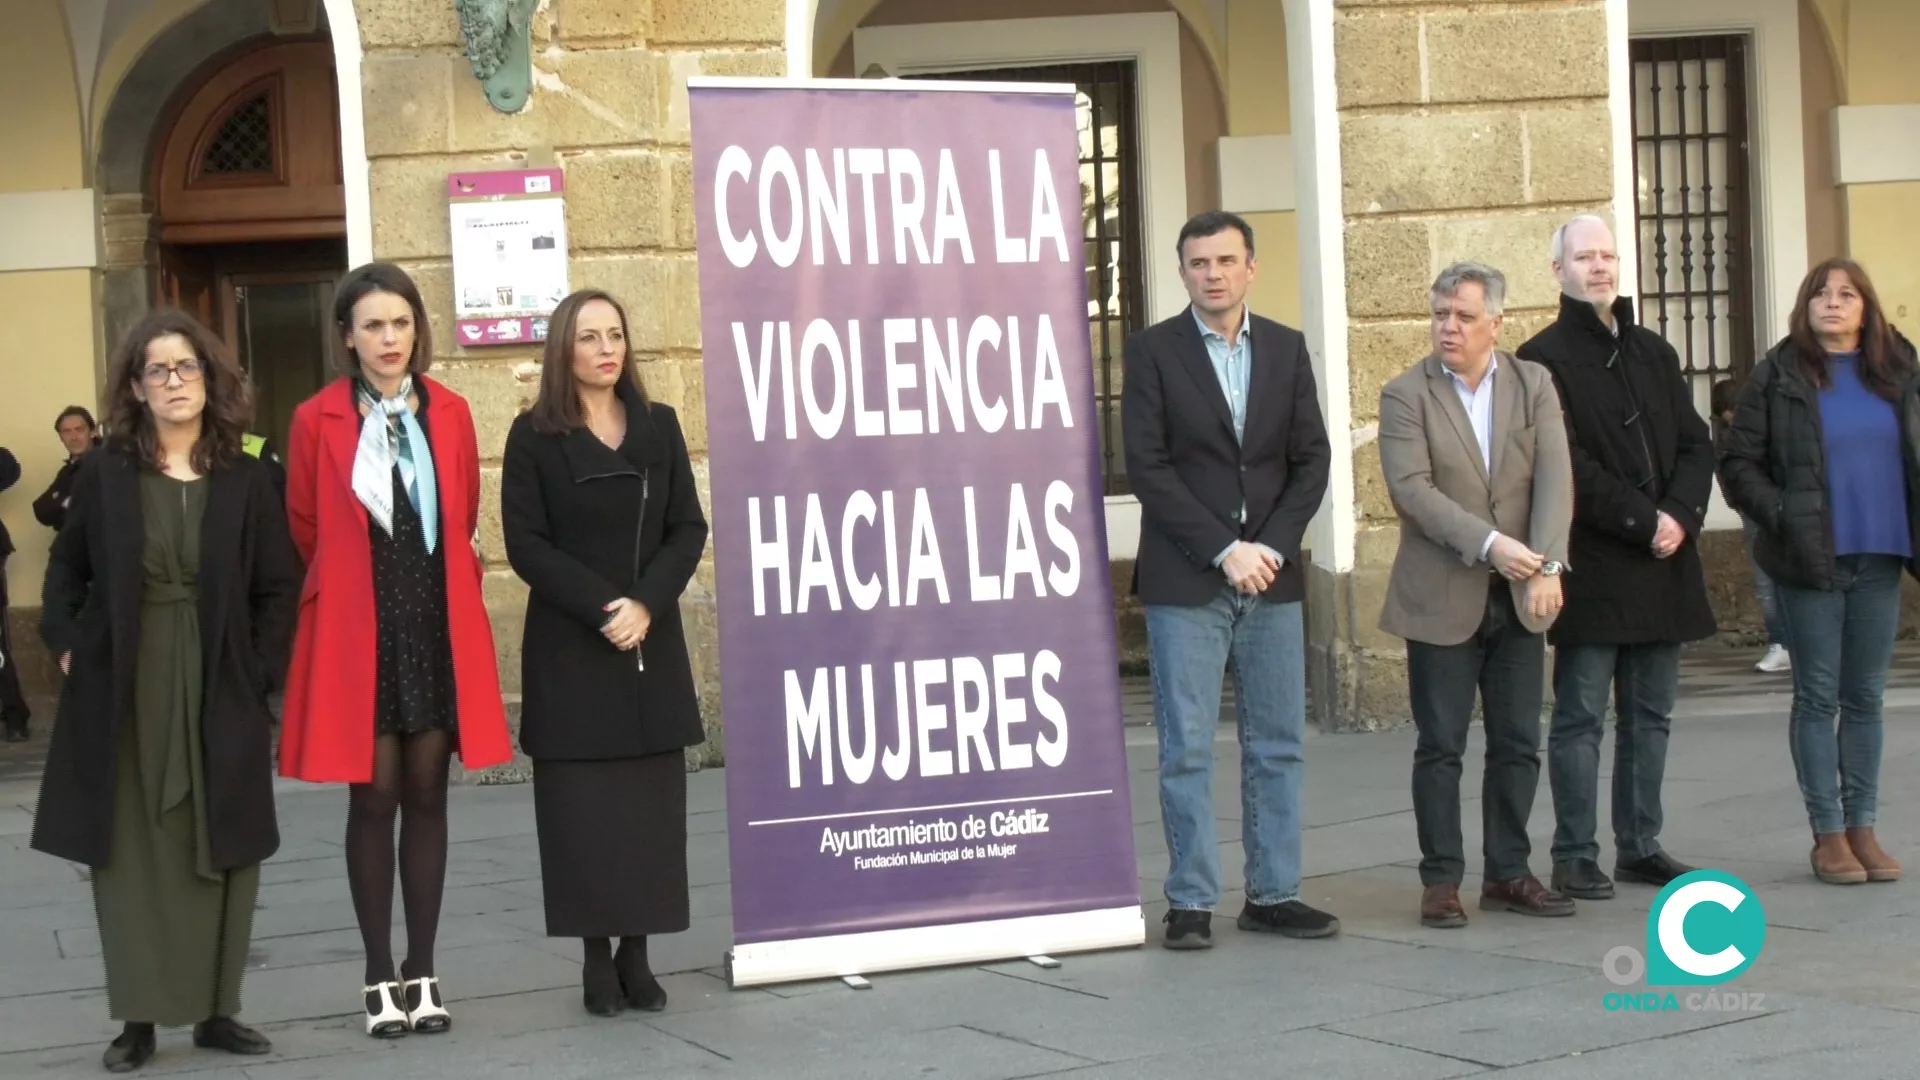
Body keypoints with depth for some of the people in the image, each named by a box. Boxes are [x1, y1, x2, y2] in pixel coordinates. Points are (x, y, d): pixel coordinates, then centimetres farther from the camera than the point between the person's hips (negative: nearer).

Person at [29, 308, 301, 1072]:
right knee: (130, 853, 1)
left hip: (218, 692, 1)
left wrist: (260, 670, -4)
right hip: (120, 691, 0)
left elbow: (278, 586, 4)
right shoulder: (103, 472, 1)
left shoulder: (243, 478, 1)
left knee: (219, 850, 4)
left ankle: (216, 1009, 14)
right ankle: (137, 1019, 7)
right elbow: (67, 566, 11)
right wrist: (64, 642, -2)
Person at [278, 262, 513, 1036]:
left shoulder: (451, 413, 4)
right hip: (357, 634, -2)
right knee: (373, 799, 2)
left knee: (427, 796, 7)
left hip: (440, 629, 3)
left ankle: (423, 973, 15)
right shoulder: (317, 420, -5)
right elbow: (304, 532, 6)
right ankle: (381, 978, 11)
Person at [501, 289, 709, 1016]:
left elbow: (689, 530, 4)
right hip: (571, 648, -3)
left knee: (651, 800, 2)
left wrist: (645, 603, -12)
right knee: (582, 803, -2)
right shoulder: (534, 435, -1)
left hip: (653, 643, 3)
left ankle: (636, 955, 9)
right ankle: (597, 960, 5)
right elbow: (525, 545, -7)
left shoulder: (659, 426, 8)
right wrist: (601, 607, -16)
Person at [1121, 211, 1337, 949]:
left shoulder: (1286, 349, 10)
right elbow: (1147, 466, -7)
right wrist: (1224, 550, -13)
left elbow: (1312, 458, 7)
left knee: (1277, 745, 6)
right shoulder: (1152, 351, -1)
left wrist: (1272, 546, -7)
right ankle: (1190, 903, 5)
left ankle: (1273, 895, 13)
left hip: (1271, 578, 4)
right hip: (1184, 582, -4)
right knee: (1186, 750, -2)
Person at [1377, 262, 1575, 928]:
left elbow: (1554, 479, -4)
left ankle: (1508, 873, 19)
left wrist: (1548, 565, -17)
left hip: (1520, 597, 3)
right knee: (1441, 747, 2)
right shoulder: (1405, 396, -3)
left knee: (1518, 744, 8)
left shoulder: (1534, 385, 6)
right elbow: (1412, 489, -15)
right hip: (1441, 598, -3)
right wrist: (1491, 543, -23)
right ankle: (1441, 880, 9)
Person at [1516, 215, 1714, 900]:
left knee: (1651, 714, 10)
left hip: (1663, 561, 6)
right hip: (1591, 566, -6)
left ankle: (1641, 845, 19)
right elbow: (1567, 465, -12)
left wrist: (1680, 515, -8)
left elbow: (1696, 445, 10)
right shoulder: (1543, 360, -4)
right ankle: (1574, 857, 3)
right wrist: (1643, 521, -15)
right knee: (1581, 717, -2)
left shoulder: (1654, 353, 16)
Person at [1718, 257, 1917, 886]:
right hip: (1812, 562, -3)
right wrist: (1783, 518, -13)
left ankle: (1863, 827, 16)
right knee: (1818, 698, 2)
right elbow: (1738, 465, -2)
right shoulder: (1778, 377, -2)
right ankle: (1828, 833, 7)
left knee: (1866, 698, 9)